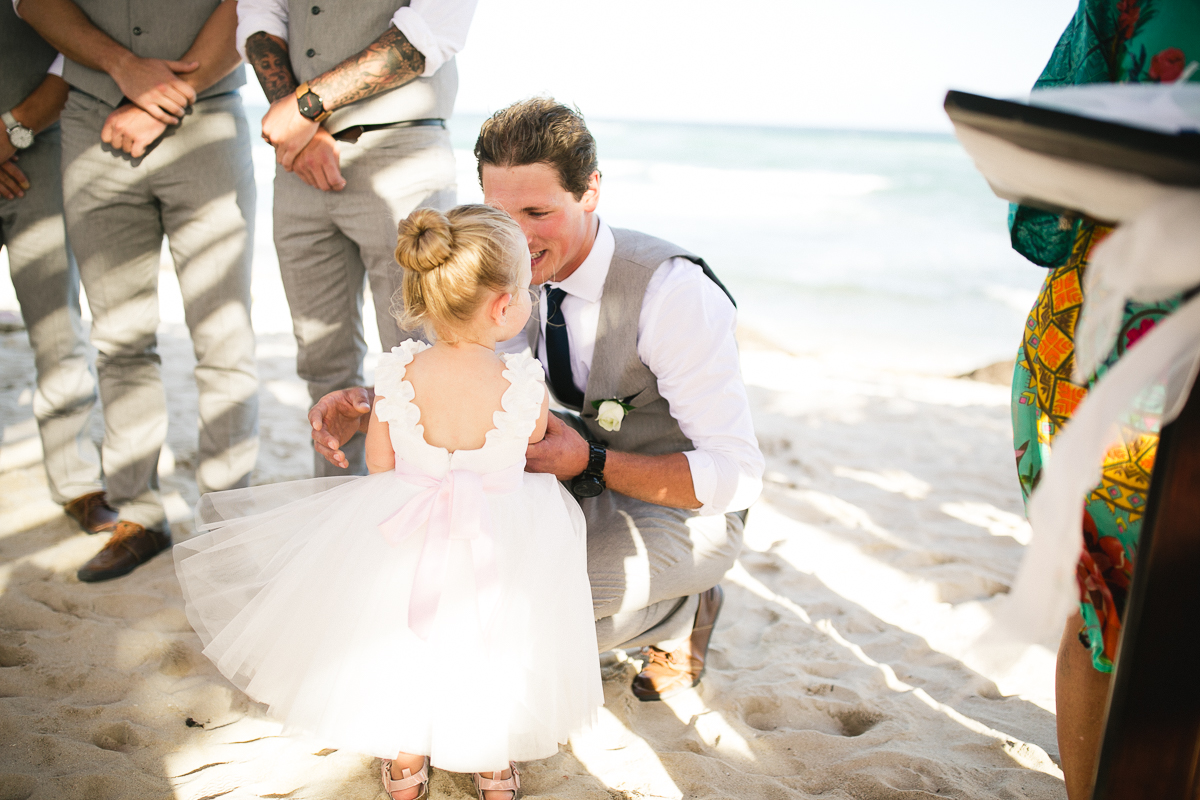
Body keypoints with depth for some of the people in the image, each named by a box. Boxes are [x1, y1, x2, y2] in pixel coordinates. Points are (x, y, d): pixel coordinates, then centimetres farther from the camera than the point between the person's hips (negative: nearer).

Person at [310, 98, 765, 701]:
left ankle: (678, 613, 2)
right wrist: (361, 405, -21)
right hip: (587, 480, 6)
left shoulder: (674, 292, -30)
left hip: (684, 506, -6)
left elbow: (737, 476, -28)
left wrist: (591, 464, -35)